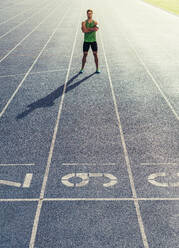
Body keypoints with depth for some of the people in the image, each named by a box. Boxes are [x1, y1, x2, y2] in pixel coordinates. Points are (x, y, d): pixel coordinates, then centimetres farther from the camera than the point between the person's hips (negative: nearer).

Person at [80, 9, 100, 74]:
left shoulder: (95, 22, 3)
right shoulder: (84, 22, 0)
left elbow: (96, 28, -18)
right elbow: (83, 30, -17)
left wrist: (87, 29, -17)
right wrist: (92, 29, -15)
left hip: (93, 41, 1)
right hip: (86, 41, -1)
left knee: (95, 54, 3)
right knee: (85, 55, 2)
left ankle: (97, 69, 13)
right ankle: (82, 68, 13)